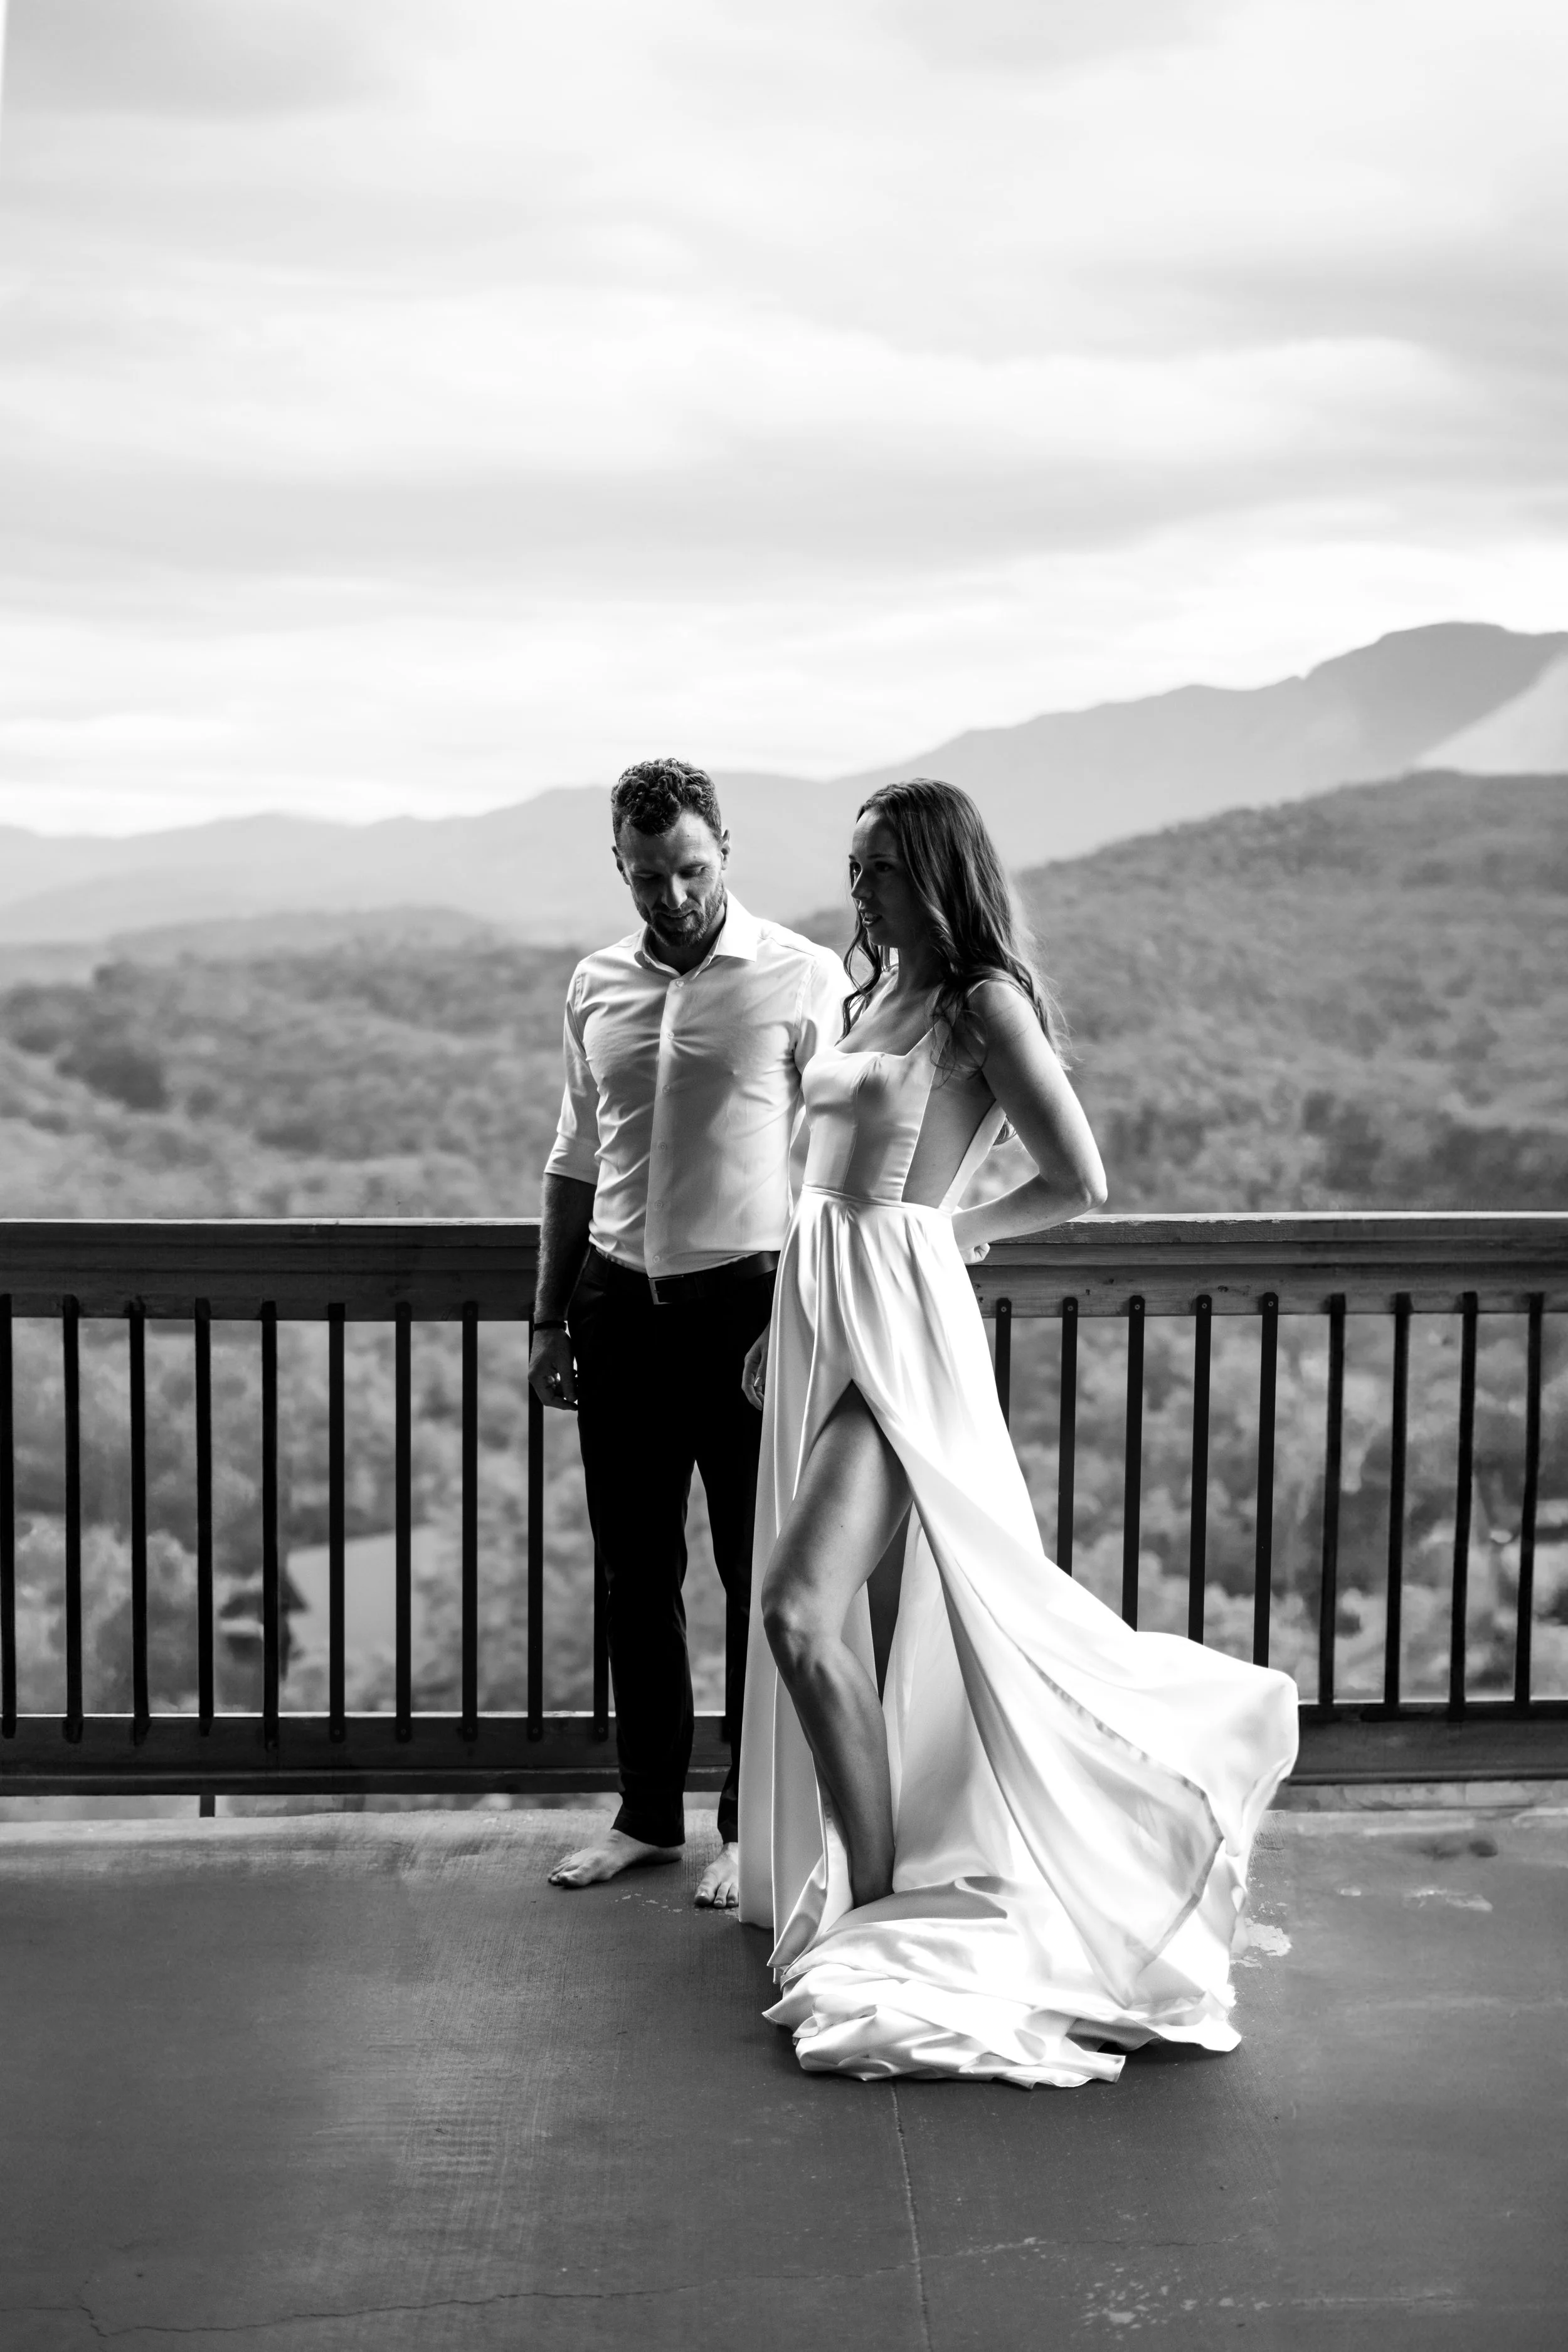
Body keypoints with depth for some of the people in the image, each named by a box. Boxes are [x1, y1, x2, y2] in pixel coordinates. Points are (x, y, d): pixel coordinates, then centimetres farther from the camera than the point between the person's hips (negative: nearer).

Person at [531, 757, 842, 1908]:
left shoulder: (801, 979, -6)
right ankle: (649, 1812, 25)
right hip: (619, 1304, 5)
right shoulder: (596, 987, 9)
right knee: (637, 1574, 11)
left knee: (760, 1575, 4)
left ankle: (754, 1824, 17)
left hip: (746, 1299, -4)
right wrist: (551, 1318, 13)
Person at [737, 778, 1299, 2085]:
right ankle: (853, 1881, 29)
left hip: (902, 1321, -9)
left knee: (801, 1612, -18)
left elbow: (1080, 1181, -12)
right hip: (820, 1311, 9)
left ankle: (878, 1909, -5)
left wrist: (954, 1231, 0)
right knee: (823, 1623, 14)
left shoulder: (985, 1004, -9)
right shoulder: (879, 996, 16)